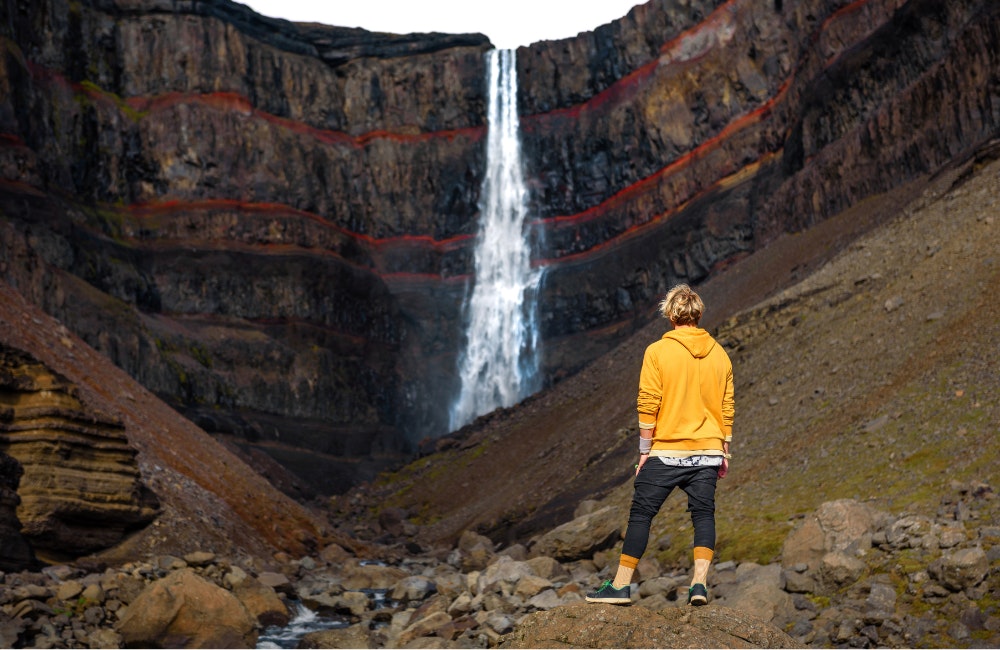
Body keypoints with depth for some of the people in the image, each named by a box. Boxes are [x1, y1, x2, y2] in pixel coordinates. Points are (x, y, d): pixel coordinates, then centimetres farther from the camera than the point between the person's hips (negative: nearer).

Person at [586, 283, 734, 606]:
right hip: (707, 452, 3)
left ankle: (621, 586, 7)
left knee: (641, 514, 4)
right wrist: (724, 451, 17)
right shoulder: (719, 354, 5)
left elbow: (648, 406, -9)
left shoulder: (658, 351, -8)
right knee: (704, 515, 9)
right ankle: (700, 583, -1)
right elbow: (727, 407, 8)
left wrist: (644, 450, -1)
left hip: (666, 452, -3)